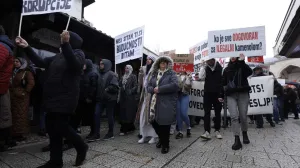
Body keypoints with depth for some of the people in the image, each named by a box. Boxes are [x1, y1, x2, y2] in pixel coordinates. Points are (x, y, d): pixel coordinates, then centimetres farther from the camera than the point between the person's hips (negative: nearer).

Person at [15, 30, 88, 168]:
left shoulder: (78, 53, -2)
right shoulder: (58, 56, 21)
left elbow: (74, 64, -24)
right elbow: (40, 62, 19)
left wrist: (66, 43, -34)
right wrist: (27, 47, 12)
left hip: (65, 98, -8)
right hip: (53, 98, 8)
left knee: (61, 127, -8)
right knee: (52, 128, 9)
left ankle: (81, 147, 17)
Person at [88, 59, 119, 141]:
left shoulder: (112, 74, -7)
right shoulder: (99, 74, 15)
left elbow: (115, 87, -15)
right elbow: (97, 86, 19)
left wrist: (107, 90, -18)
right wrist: (97, 95, 7)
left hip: (109, 99, -6)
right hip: (100, 99, 7)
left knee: (110, 116, 4)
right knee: (96, 115, 1)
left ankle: (110, 133, 19)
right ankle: (96, 134, 9)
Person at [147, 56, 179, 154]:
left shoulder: (171, 73, 0)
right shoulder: (154, 74, 15)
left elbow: (175, 85, -16)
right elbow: (148, 86, 12)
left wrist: (159, 89, -15)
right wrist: (153, 89, -12)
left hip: (167, 103, -5)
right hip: (155, 102, 5)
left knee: (164, 123, 0)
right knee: (153, 121, 9)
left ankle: (165, 144, 25)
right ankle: (162, 139, 38)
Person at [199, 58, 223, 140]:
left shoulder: (220, 68, -3)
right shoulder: (205, 68, 5)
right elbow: (201, 77, -10)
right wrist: (203, 66, -11)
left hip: (217, 94, -1)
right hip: (207, 94, 2)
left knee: (217, 113, 9)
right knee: (207, 113, -3)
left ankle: (217, 131, 22)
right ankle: (207, 132, -1)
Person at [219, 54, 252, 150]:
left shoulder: (242, 66, 9)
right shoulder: (226, 69, 15)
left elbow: (250, 72, -13)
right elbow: (223, 83, 15)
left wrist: (242, 61, -19)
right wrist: (221, 95, 11)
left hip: (243, 93, -1)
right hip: (231, 95, 1)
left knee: (243, 116, 3)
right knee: (234, 116, -10)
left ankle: (245, 134, 29)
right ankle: (237, 140, -8)